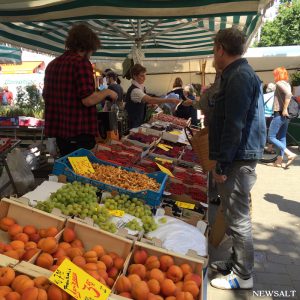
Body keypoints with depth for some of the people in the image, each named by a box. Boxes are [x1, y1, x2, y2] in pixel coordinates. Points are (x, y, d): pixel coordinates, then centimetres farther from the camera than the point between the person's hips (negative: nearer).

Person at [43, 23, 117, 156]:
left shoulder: (52, 64, 11)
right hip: (79, 132, -8)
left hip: (59, 130, 8)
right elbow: (88, 100, -21)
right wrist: (107, 92, -4)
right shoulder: (82, 63, -14)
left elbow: (46, 95, 21)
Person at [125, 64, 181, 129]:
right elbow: (150, 99, -35)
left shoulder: (141, 87, 5)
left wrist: (151, 105, -2)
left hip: (140, 122, 9)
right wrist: (170, 100, -37)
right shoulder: (134, 90, -24)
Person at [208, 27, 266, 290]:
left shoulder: (239, 77, -16)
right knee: (235, 215, 18)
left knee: (238, 219, 0)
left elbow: (234, 127, -22)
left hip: (238, 160, -10)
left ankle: (243, 276, 14)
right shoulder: (240, 74, 16)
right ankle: (237, 262, 32)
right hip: (239, 156, 10)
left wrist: (222, 165, -18)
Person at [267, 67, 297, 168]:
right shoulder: (287, 84, 16)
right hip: (285, 116, 10)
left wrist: (284, 109, -25)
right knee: (282, 138, 11)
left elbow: (288, 94, -27)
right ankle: (279, 161, 15)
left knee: (271, 137, -7)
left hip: (279, 114, -9)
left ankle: (290, 154, -15)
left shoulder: (280, 83, -11)